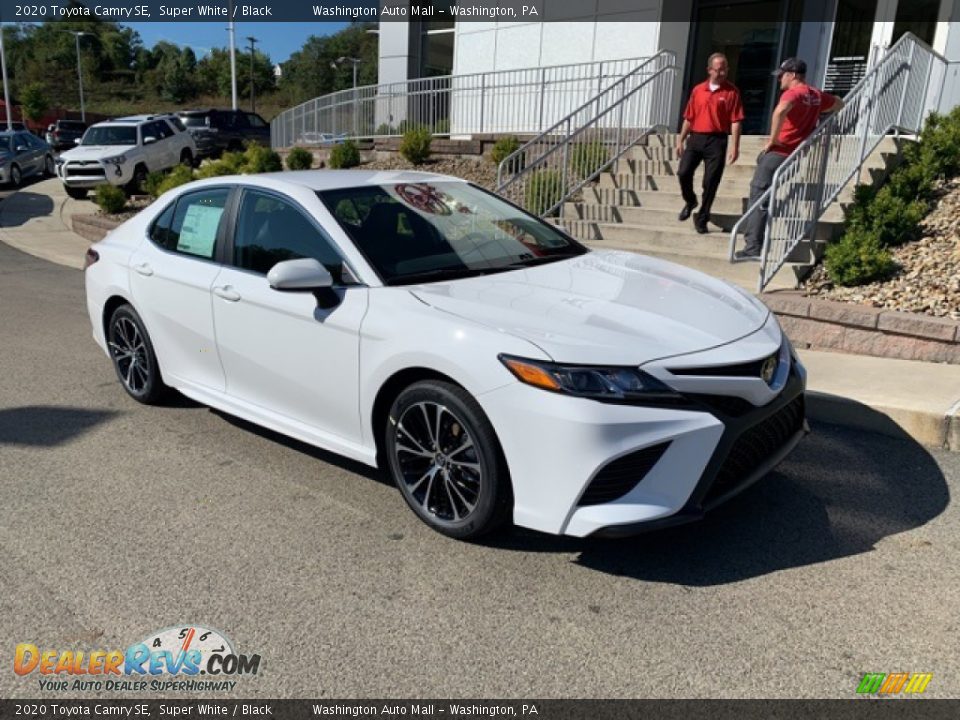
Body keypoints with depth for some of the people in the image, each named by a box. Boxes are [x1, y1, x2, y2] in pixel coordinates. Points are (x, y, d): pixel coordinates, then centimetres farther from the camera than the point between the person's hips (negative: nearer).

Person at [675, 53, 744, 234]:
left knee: (710, 182, -3)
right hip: (695, 138, 3)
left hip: (717, 141, -3)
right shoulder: (697, 90, 10)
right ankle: (690, 201, 22)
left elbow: (735, 121, -4)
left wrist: (735, 147, -11)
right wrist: (680, 140, 9)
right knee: (683, 173, -8)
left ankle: (701, 218, 10)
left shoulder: (732, 92, 0)